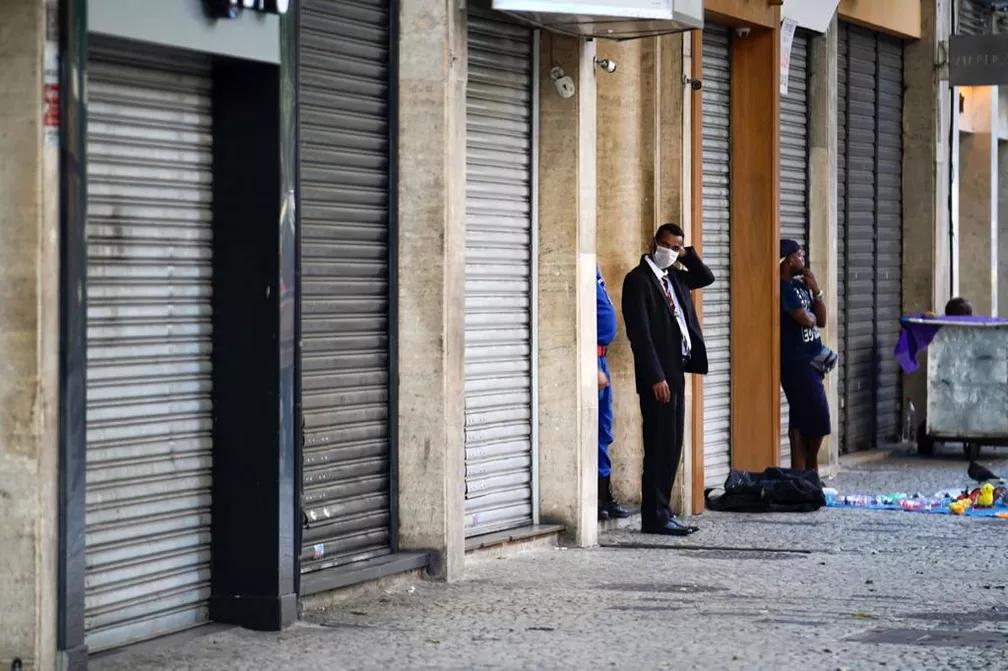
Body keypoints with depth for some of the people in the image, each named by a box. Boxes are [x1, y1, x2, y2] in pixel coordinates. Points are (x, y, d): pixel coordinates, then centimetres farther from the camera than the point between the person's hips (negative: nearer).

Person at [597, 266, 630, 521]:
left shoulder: (593, 269, 13)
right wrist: (595, 369, -22)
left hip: (600, 357, 10)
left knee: (603, 430, 13)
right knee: (596, 431, -5)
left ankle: (604, 496, 20)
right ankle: (600, 497, 0)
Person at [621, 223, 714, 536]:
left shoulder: (673, 276, 15)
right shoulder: (638, 279, -10)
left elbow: (706, 277, 24)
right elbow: (639, 332, -15)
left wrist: (687, 254, 7)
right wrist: (656, 377, -20)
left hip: (676, 370, 9)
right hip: (658, 375, -9)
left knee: (671, 447, 10)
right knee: (660, 447, -7)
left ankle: (661, 512, 15)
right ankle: (654, 516, -4)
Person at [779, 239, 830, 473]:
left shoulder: (800, 285, 14)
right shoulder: (783, 288, -14)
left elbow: (821, 320, 13)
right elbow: (806, 320, -21)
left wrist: (816, 291, 2)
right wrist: (811, 316, 2)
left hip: (810, 361, 9)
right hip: (796, 363, -9)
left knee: (803, 419, 9)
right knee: (817, 419, -6)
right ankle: (808, 471, 7)